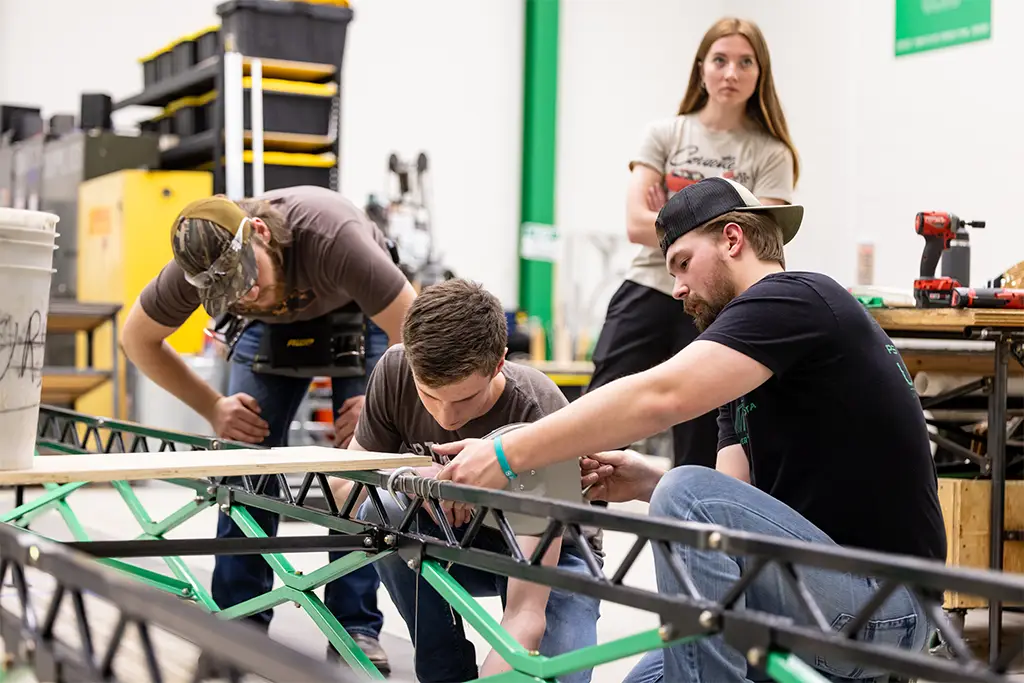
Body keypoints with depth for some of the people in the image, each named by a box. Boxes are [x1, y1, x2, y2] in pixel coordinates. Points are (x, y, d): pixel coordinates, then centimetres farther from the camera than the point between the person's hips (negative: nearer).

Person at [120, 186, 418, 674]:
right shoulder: (196, 268, -30)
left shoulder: (331, 237, -44)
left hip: (359, 311, -3)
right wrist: (213, 407, -15)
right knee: (245, 445, -11)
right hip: (275, 322, 3)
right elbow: (138, 340, -11)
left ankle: (356, 628, -8)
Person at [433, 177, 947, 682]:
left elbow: (661, 396, -25)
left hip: (880, 602, -10)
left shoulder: (795, 299, -13)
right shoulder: (748, 373, 18)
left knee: (690, 498, -27)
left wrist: (506, 454, -23)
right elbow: (732, 495, 8)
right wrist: (644, 481, -11)